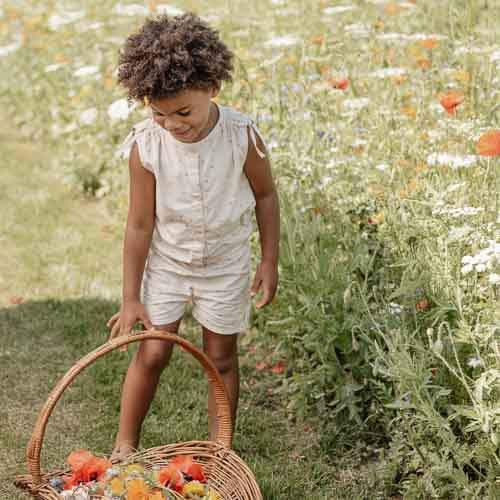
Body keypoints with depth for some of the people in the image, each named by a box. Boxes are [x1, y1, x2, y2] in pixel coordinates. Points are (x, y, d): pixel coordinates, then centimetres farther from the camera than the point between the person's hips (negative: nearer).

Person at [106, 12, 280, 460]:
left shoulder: (242, 136, -23)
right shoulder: (145, 146, -23)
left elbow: (266, 195, -5)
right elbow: (140, 224, -14)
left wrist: (270, 262, -1)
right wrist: (130, 298, -8)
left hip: (225, 265, 0)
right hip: (166, 263, 0)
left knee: (221, 357, 11)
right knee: (152, 355, 3)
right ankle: (125, 447, 22)